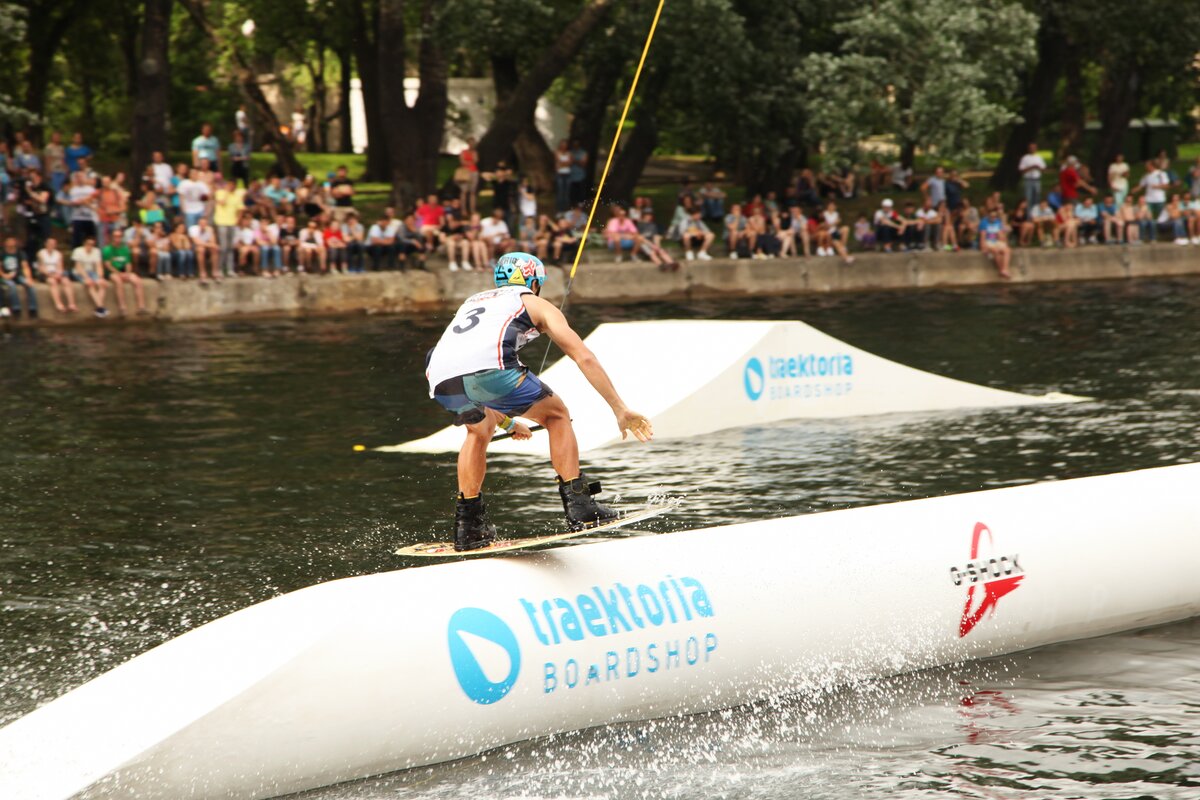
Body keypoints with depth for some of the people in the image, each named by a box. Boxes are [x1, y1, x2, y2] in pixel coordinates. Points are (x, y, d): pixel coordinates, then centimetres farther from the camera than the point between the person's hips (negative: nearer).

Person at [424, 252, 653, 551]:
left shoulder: (472, 301, 41)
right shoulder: (536, 304, 25)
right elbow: (584, 357, 15)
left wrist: (507, 423, 60)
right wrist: (620, 409, 17)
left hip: (441, 381, 5)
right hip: (490, 369, -5)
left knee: (480, 429, 35)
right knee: (556, 414, 19)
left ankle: (468, 526, 28)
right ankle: (579, 506, 12)